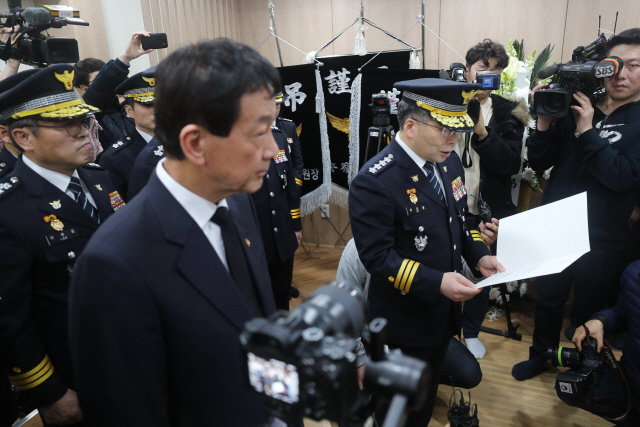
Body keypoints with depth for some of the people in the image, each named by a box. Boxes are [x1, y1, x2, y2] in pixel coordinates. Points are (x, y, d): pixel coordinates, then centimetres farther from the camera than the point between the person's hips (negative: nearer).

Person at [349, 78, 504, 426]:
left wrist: (478, 255, -6)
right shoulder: (374, 182, -27)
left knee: (428, 392, 28)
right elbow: (377, 256, -26)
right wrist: (436, 282, -32)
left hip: (444, 313, 7)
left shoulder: (448, 162, -2)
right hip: (405, 323, -7)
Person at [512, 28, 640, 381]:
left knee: (588, 309, 17)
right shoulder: (574, 109, 1)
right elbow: (539, 163, -1)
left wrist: (587, 132, -22)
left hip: (600, 240, -2)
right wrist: (544, 121, -16)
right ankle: (540, 356, 39)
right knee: (548, 299, 16)